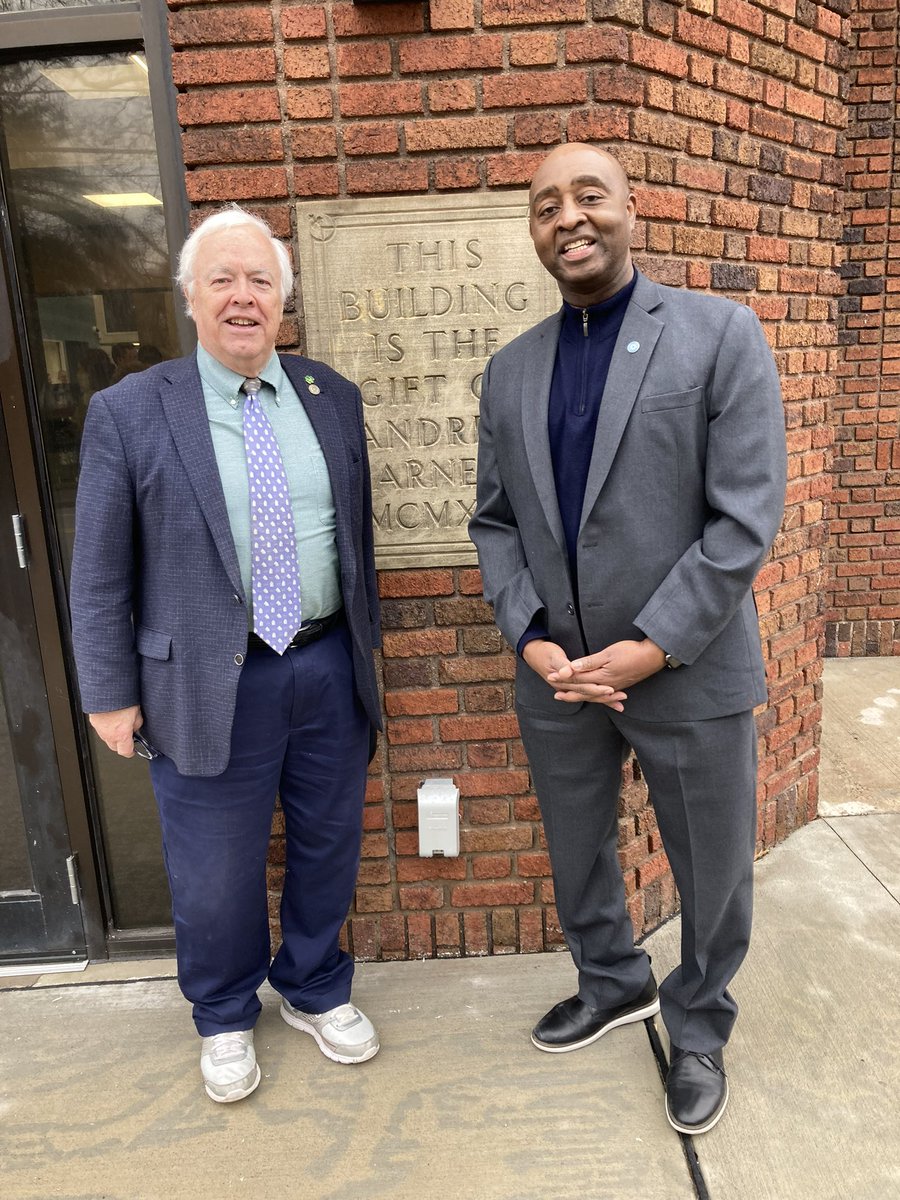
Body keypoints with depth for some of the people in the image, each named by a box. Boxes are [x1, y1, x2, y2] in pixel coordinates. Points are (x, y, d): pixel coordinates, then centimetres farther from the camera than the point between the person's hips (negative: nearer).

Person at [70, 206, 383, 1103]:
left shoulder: (333, 399, 5)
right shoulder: (129, 412, -5)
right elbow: (100, 572, -3)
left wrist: (362, 642, 13)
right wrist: (111, 692, -3)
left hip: (329, 671, 4)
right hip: (210, 684, -3)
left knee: (327, 851, 18)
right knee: (215, 877, 13)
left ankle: (315, 992, 45)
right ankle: (225, 1020, 41)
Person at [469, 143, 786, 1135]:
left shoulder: (721, 334, -7)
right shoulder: (510, 370, 6)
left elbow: (745, 518, -13)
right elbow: (495, 521, 6)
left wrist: (652, 648, -17)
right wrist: (529, 638, -7)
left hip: (689, 674, -3)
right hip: (555, 675, 4)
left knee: (712, 872, 14)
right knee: (576, 855, 21)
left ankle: (698, 1029, 42)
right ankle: (612, 983, 50)